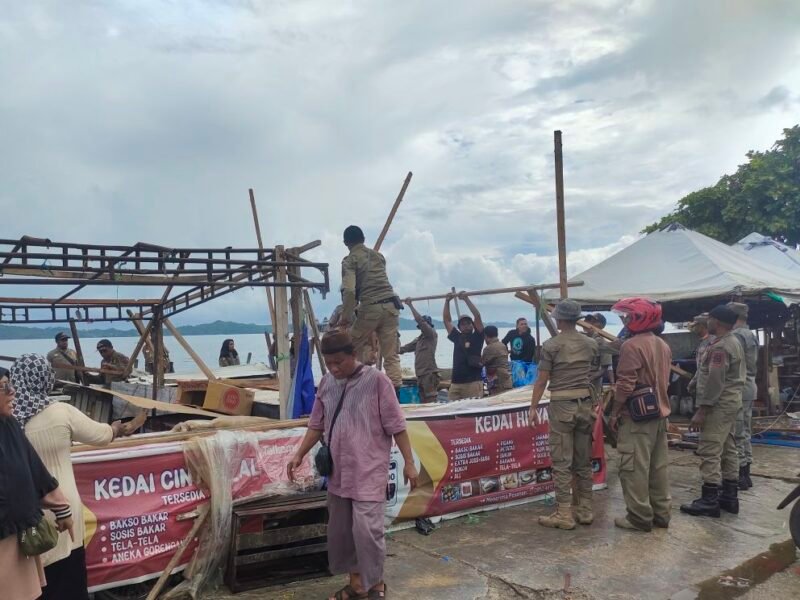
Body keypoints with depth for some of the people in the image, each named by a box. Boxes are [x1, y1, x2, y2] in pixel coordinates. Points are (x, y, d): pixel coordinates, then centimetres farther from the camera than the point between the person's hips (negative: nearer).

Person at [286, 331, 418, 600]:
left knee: (367, 530, -7)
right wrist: (299, 455, 9)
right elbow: (317, 424, 13)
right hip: (338, 472, 6)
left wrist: (409, 462, -9)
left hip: (369, 472, -6)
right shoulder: (327, 382, 4)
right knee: (340, 530, 14)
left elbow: (396, 425, -10)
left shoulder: (376, 380, -13)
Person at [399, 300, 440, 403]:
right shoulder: (419, 339, 20)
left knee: (431, 402, -12)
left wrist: (410, 305, -9)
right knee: (424, 403, 8)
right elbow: (406, 348, 23)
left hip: (430, 374, -8)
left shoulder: (432, 334, -2)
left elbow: (420, 320, -14)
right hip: (421, 375, 8)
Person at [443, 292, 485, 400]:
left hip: (473, 382, -4)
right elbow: (446, 320, 18)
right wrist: (447, 301, 13)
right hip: (455, 383, 4)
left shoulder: (477, 337, 5)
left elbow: (477, 316, -6)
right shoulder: (457, 337, 16)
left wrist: (466, 299, -6)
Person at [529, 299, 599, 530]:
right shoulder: (592, 344, 8)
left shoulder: (551, 345, -6)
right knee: (584, 461, 12)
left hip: (561, 406, -5)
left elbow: (542, 380, -6)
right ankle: (585, 510, 19)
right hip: (585, 405, 5)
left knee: (562, 462, -1)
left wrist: (533, 407, 0)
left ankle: (564, 514, 2)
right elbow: (595, 377, 12)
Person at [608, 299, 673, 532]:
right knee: (658, 466, 14)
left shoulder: (632, 346, -16)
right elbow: (664, 381, 17)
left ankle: (640, 517, 4)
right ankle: (661, 513, 22)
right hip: (660, 413, 9)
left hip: (636, 415, -9)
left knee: (635, 467, -1)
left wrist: (614, 413, -10)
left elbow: (625, 384, -19)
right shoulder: (664, 346, 11)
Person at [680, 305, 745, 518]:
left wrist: (702, 410, -22)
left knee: (710, 452, -9)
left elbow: (714, 381, -23)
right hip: (731, 401, 11)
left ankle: (709, 501, -7)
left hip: (719, 404, -11)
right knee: (728, 449, 13)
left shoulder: (720, 346, -18)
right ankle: (730, 496, 19)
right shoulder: (735, 342, 16)